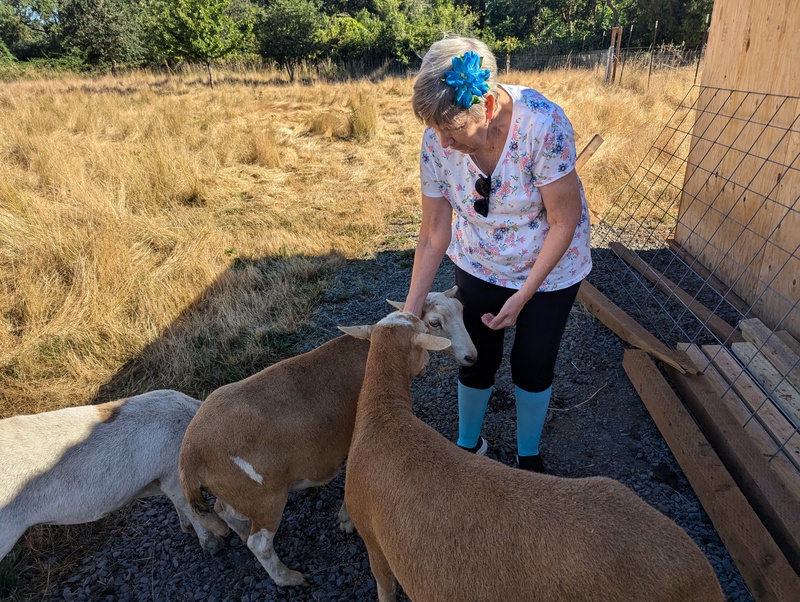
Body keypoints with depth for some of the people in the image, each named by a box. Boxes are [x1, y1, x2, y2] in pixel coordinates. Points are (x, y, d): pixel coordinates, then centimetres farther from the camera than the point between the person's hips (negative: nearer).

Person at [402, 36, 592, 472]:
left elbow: (564, 221, -23)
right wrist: (411, 310, -14)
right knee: (476, 360, 10)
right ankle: (468, 445, 40)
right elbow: (433, 234, -13)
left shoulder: (543, 125, -33)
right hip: (479, 263, 3)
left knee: (533, 366, 9)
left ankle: (529, 455, 37)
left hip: (549, 265, -2)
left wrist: (523, 296, -19)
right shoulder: (437, 139, -21)